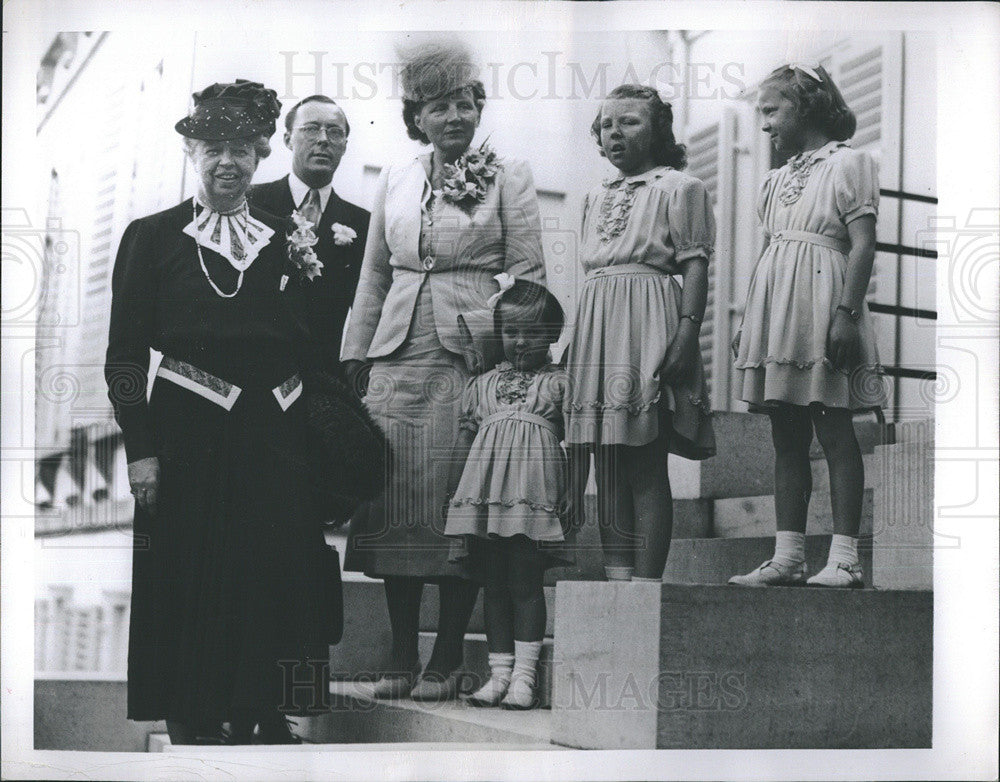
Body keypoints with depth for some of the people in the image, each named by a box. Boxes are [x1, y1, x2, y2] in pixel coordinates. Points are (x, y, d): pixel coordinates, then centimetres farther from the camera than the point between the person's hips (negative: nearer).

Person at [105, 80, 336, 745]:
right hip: (189, 435, -3)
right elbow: (125, 355, -2)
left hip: (275, 437, 3)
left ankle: (261, 716, 18)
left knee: (275, 582, 4)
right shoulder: (153, 238, 2)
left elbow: (312, 347, 16)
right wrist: (142, 450, -8)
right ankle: (194, 725, 13)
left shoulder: (286, 241, 11)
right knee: (191, 586, 0)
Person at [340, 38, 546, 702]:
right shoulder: (395, 181, 17)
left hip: (471, 356, -4)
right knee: (395, 504, 0)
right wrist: (357, 354, 15)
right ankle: (402, 659, 7)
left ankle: (447, 660, 2)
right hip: (397, 359, 4)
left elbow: (529, 273, 1)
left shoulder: (508, 177, 5)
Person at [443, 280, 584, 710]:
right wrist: (452, 497, 14)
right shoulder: (482, 385, 17)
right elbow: (463, 441, 18)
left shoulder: (559, 383, 7)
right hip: (484, 495, 4)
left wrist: (574, 497, -3)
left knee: (525, 583, -7)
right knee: (493, 585, 6)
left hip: (534, 494, -4)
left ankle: (523, 675, -4)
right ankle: (499, 672, 11)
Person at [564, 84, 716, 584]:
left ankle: (646, 580, -8)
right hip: (596, 320, 7)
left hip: (648, 322, -7)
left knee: (646, 467, -8)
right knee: (607, 469, 4)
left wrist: (687, 333, -17)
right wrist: (575, 339, 17)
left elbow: (695, 266, -5)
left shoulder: (678, 187, 2)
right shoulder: (596, 197, 22)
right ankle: (617, 579, 7)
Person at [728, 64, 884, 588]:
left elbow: (863, 244, -9)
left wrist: (846, 312, -18)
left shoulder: (848, 163, -1)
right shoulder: (776, 180, 21)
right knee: (786, 438, 6)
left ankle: (843, 557, -9)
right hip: (775, 309, 8)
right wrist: (748, 321, 16)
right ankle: (788, 556, 7)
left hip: (822, 303, -7)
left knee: (834, 432, -8)